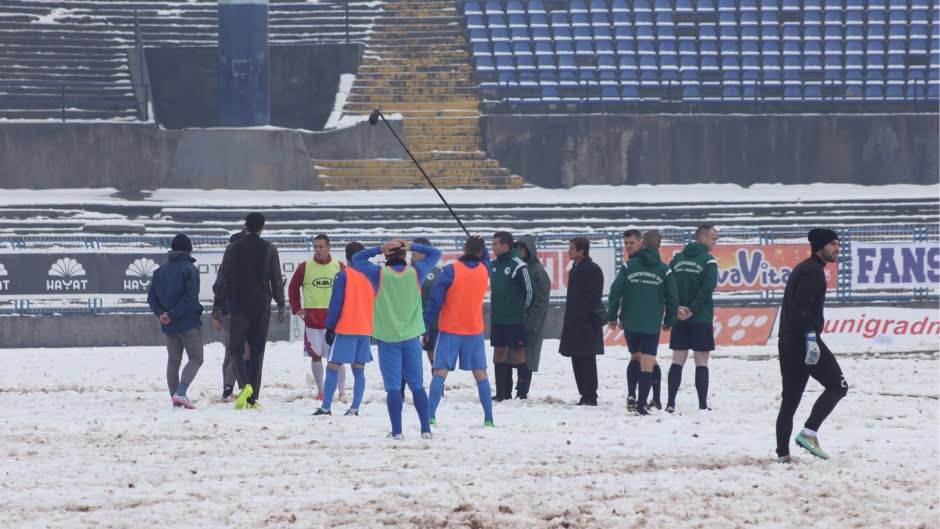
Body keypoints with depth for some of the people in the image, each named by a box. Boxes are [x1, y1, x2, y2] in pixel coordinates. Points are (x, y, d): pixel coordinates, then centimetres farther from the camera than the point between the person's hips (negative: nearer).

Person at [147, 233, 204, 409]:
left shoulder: (160, 271, 9)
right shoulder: (190, 269, -9)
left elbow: (151, 296, 4)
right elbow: (190, 297, -19)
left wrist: (161, 313, -6)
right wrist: (173, 314, -15)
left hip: (168, 325, 5)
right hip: (189, 322, -5)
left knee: (173, 360, 14)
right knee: (195, 358, 0)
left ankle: (175, 397, 9)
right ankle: (180, 393, -18)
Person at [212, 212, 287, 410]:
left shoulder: (233, 249, -1)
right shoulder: (269, 249, 1)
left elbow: (223, 280, 0)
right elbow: (277, 280, 4)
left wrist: (217, 307, 5)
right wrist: (281, 306, 13)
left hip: (239, 307, -1)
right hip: (262, 307, 1)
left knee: (235, 348, 5)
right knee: (257, 351, 7)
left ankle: (244, 384, -22)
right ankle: (253, 398, 3)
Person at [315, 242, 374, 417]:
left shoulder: (343, 275, -7)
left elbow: (335, 304, -8)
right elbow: (375, 304, 14)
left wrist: (329, 328, -3)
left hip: (345, 330, -5)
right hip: (366, 330, 5)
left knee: (332, 368, -1)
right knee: (359, 371, 6)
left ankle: (325, 407, -6)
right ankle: (354, 408, -1)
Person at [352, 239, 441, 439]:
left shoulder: (380, 274, -9)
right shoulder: (415, 272, -3)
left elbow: (356, 258, 5)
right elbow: (435, 254, 11)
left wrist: (379, 249, -2)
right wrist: (412, 246, 3)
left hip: (388, 338, -2)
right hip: (411, 337, 2)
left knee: (393, 387, 0)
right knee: (417, 384, 11)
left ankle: (397, 431, -5)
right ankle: (425, 429, 10)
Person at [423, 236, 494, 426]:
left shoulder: (451, 271, -12)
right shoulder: (484, 270, 1)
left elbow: (435, 300, -14)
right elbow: (485, 259, 29)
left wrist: (426, 325, -10)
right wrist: (481, 246, 15)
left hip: (449, 330, -3)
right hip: (475, 330, 3)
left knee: (440, 373, -2)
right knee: (480, 374, 10)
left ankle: (430, 416, -12)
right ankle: (488, 418, 8)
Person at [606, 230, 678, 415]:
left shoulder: (629, 265, 2)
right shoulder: (664, 270, 0)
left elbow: (616, 291, -3)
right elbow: (673, 298, 1)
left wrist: (612, 316, 6)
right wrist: (669, 321, 14)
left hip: (630, 323, 2)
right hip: (652, 324, -2)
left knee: (635, 358, 19)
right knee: (647, 364, -2)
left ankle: (632, 395, 12)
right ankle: (642, 403, -9)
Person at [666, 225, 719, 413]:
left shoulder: (677, 259, 9)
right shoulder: (708, 261, -7)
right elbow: (707, 288, -19)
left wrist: (676, 308, -5)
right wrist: (692, 310, -15)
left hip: (680, 319, 4)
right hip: (701, 319, -4)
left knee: (677, 361, 8)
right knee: (701, 363, 0)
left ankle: (670, 403, 2)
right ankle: (703, 405, -2)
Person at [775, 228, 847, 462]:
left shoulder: (803, 269, 22)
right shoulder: (812, 271, -9)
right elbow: (803, 306, -20)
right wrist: (811, 337, -26)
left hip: (787, 343, 10)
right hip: (803, 339, -10)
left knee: (790, 400, 8)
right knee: (837, 385, -2)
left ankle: (782, 452, 4)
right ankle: (809, 432, -11)